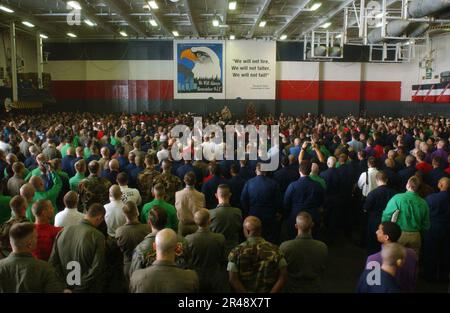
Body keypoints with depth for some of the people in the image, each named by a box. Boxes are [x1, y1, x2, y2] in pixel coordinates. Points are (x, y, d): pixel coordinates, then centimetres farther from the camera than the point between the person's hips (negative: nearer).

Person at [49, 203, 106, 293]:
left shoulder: (63, 231, -5)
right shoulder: (98, 236, -19)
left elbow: (52, 262, -1)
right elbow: (96, 268, -22)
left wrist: (63, 283, 2)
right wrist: (81, 286, -11)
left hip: (65, 288, 4)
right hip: (85, 289, -4)